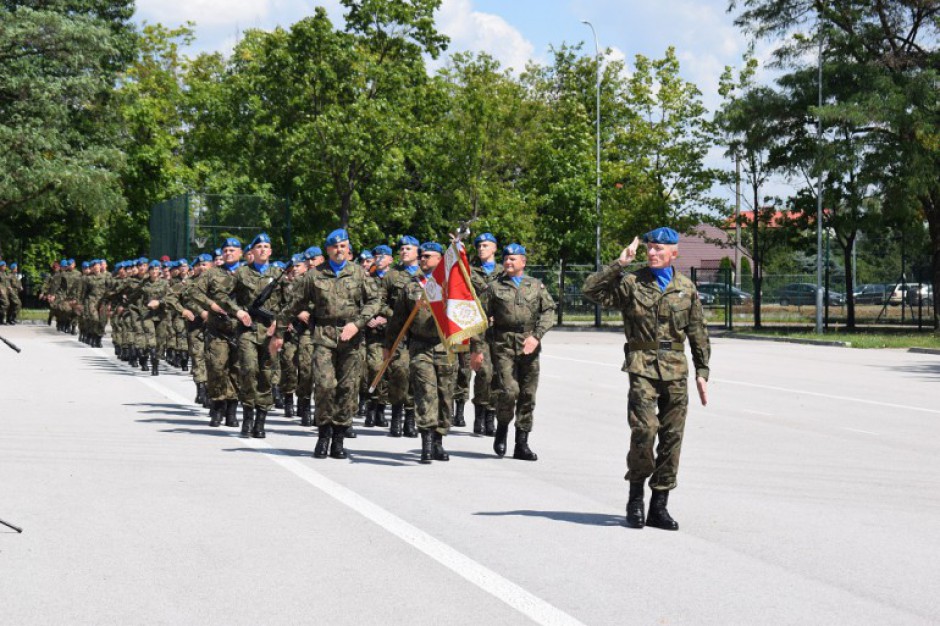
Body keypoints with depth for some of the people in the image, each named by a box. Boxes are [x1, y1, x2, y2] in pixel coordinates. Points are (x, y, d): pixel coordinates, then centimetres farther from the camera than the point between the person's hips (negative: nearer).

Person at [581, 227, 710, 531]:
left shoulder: (686, 288, 12)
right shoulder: (631, 283, 3)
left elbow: (698, 333, 17)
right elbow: (590, 290, -8)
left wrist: (702, 372, 13)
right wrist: (619, 264, -12)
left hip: (676, 369, 3)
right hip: (643, 366, -3)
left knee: (672, 436, 3)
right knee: (644, 428, -18)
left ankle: (659, 506, 11)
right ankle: (636, 496, 3)